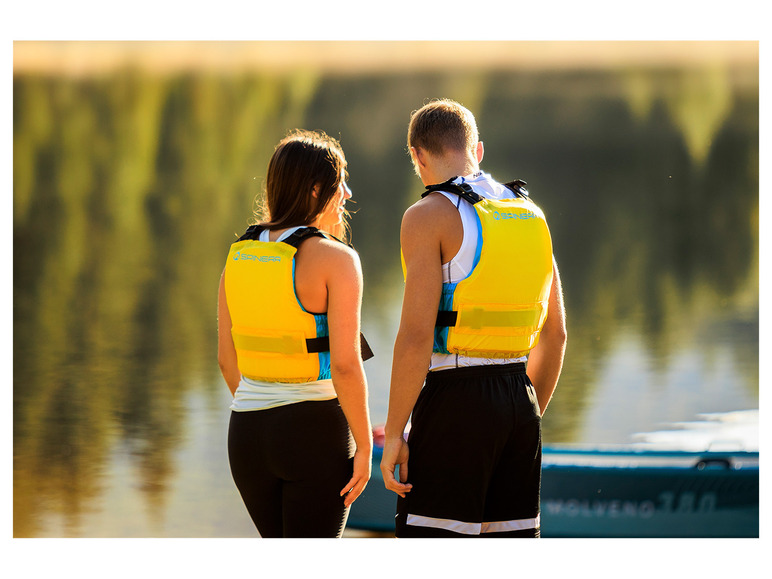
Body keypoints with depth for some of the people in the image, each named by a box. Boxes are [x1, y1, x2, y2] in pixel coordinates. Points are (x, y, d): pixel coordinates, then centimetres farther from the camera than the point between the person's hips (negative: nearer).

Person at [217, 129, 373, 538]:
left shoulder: (239, 255, 5)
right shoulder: (335, 259, -14)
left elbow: (227, 359, 10)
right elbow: (346, 365, -19)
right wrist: (364, 446, -9)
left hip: (247, 436, 6)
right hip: (316, 435, -6)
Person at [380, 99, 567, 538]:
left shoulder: (430, 216, -8)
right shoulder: (531, 215, 13)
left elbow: (416, 336, -16)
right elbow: (555, 335, 17)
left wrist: (393, 433, -11)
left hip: (454, 402, -7)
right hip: (519, 402, 7)